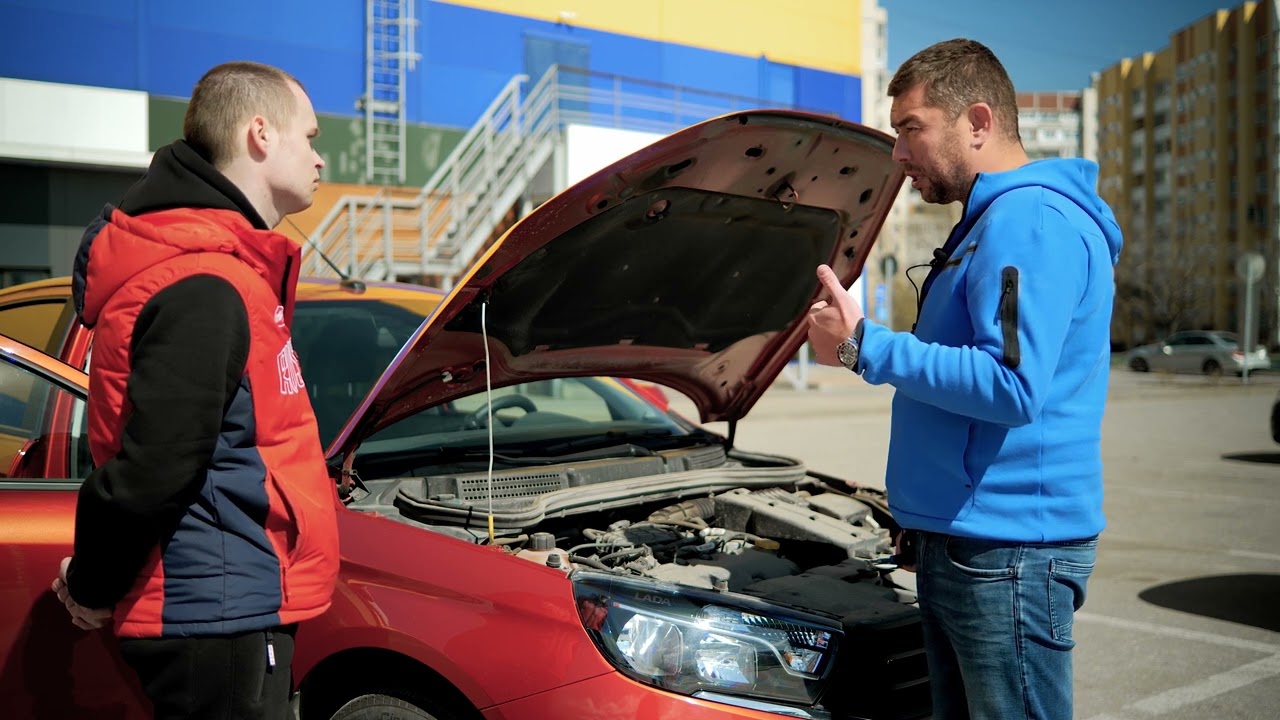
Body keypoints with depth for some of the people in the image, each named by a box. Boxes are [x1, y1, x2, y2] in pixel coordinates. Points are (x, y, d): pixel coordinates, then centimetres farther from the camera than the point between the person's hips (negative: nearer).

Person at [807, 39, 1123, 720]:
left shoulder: (1032, 221, -16)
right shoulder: (989, 222, 19)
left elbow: (1012, 385, -26)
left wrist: (865, 348, -19)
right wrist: (925, 519, 24)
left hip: (1008, 552, -11)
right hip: (959, 540, 11)